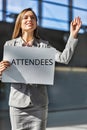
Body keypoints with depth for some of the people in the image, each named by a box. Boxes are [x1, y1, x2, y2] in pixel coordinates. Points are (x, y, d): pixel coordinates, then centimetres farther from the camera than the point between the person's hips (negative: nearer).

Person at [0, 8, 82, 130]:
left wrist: (73, 35, -12)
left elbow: (64, 58, -7)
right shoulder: (10, 44, 6)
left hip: (39, 103, 1)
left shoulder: (44, 45, 7)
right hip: (18, 102, 0)